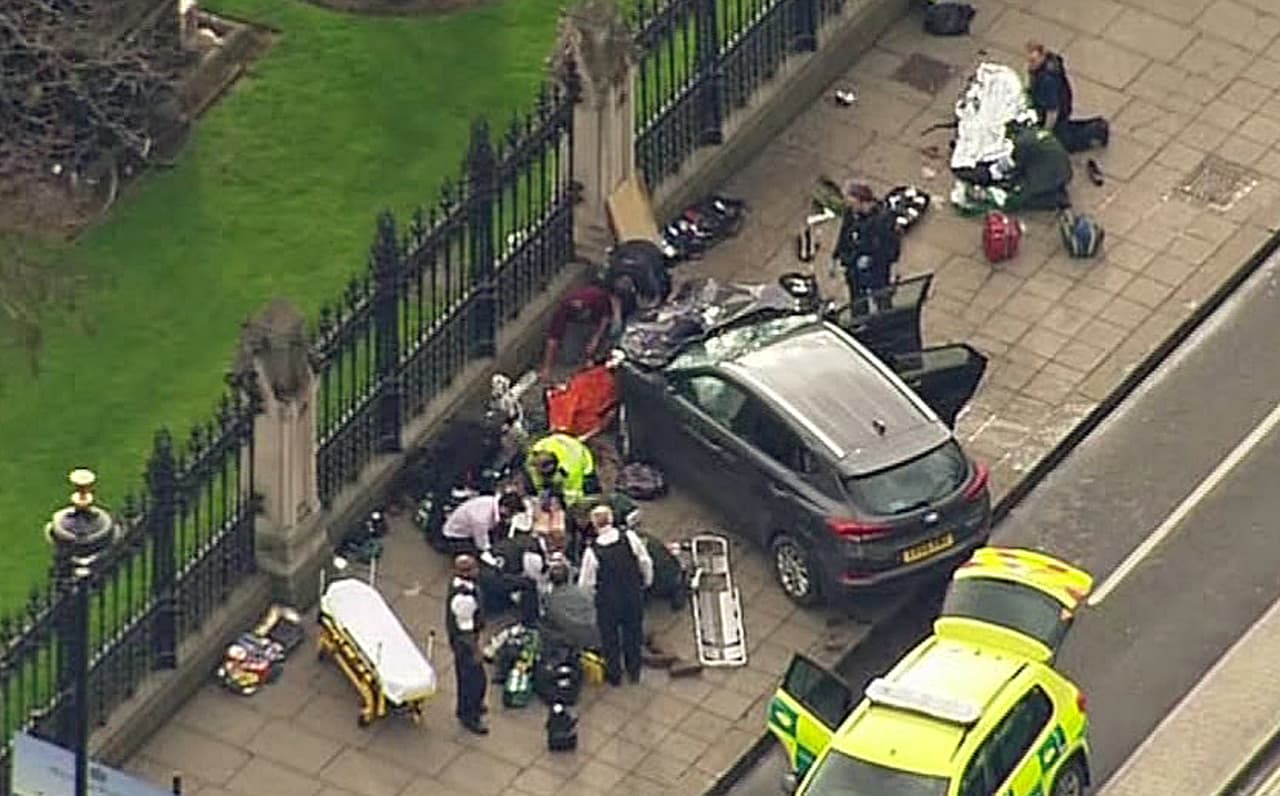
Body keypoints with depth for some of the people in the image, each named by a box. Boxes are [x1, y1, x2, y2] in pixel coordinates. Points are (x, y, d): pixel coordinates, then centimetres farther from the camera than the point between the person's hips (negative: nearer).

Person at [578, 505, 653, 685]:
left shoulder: (592, 551, -22)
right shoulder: (630, 538, -19)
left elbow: (586, 584, -13)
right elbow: (646, 563, -6)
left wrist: (594, 593, 9)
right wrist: (646, 583, 13)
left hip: (608, 602, -2)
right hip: (634, 596, 2)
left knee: (610, 638, 20)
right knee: (632, 633, 23)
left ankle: (615, 676, 32)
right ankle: (634, 673, 38)